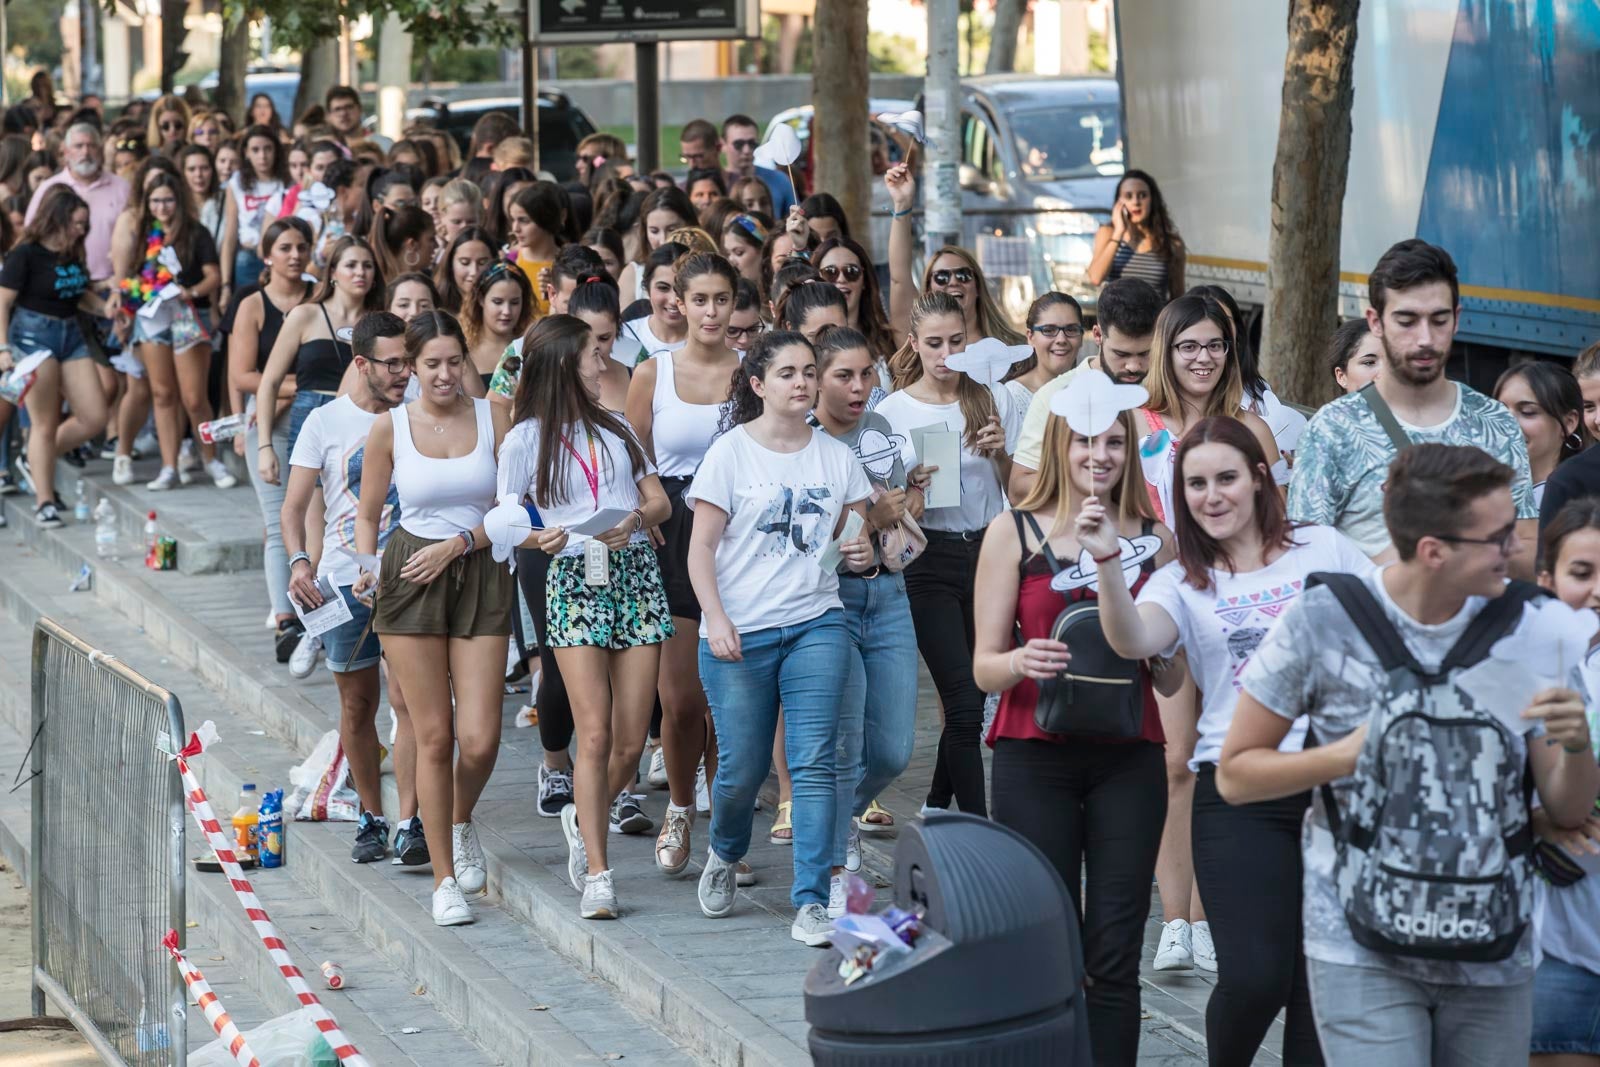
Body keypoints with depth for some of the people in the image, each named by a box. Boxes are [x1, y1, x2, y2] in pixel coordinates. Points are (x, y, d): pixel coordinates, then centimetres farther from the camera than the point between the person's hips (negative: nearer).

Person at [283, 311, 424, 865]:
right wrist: (299, 561, -17)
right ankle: (371, 818, 21)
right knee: (357, 706, 8)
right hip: (345, 583, 1)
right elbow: (294, 506, 0)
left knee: (408, 700, -10)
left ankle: (409, 822, -9)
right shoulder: (326, 423, 2)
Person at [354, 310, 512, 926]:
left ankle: (462, 824, 26)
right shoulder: (390, 429, 2)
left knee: (480, 739, -8)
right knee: (433, 735, -2)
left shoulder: (493, 419, 2)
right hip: (411, 580, 0)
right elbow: (367, 514, 11)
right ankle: (444, 879, 10)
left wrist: (459, 542, -9)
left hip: (480, 575, 0)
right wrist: (365, 570, -5)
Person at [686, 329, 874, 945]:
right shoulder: (731, 452, 0)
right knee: (742, 768, 1)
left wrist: (862, 555, -5)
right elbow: (701, 548, -2)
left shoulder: (835, 456, 9)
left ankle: (811, 904, -7)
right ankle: (725, 855, 34)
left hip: (816, 624, 2)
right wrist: (716, 619, -14)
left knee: (814, 763, -9)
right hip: (739, 634, -2)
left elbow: (851, 538, 19)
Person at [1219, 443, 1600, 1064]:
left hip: (1496, 960, 3)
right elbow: (1236, 774, 1)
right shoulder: (1323, 621, -7)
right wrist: (1342, 757, -15)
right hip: (1364, 952, -3)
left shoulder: (1527, 627, 1)